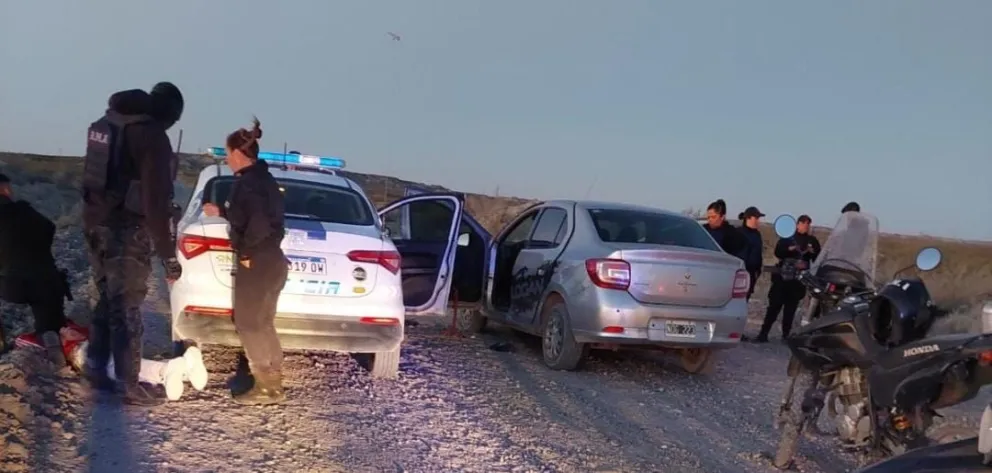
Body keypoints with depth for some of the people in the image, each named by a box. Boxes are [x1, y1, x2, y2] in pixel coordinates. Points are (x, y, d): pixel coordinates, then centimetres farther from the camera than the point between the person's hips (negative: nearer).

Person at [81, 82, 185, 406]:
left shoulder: (105, 123, 11)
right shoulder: (152, 136, -17)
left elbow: (98, 177, 18)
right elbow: (156, 202, -21)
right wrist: (168, 254, -19)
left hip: (95, 223, 8)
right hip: (126, 230, -8)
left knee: (107, 300, 21)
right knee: (127, 309, -1)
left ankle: (96, 368, 31)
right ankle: (130, 386, 7)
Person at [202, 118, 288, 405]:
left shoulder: (246, 183, -17)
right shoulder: (263, 178, 13)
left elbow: (258, 224, -30)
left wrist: (245, 252, -17)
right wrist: (222, 213, 26)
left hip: (256, 264, -10)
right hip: (271, 262, 10)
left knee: (249, 325, 0)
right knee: (261, 324, 17)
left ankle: (266, 388, 5)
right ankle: (272, 385, 25)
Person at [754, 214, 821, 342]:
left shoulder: (812, 241, 9)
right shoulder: (787, 237, 6)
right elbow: (777, 252, -5)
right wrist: (789, 250, -22)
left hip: (799, 279, 1)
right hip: (782, 277, -1)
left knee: (791, 308, 4)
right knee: (774, 305, -4)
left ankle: (786, 335, 11)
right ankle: (763, 333, -3)